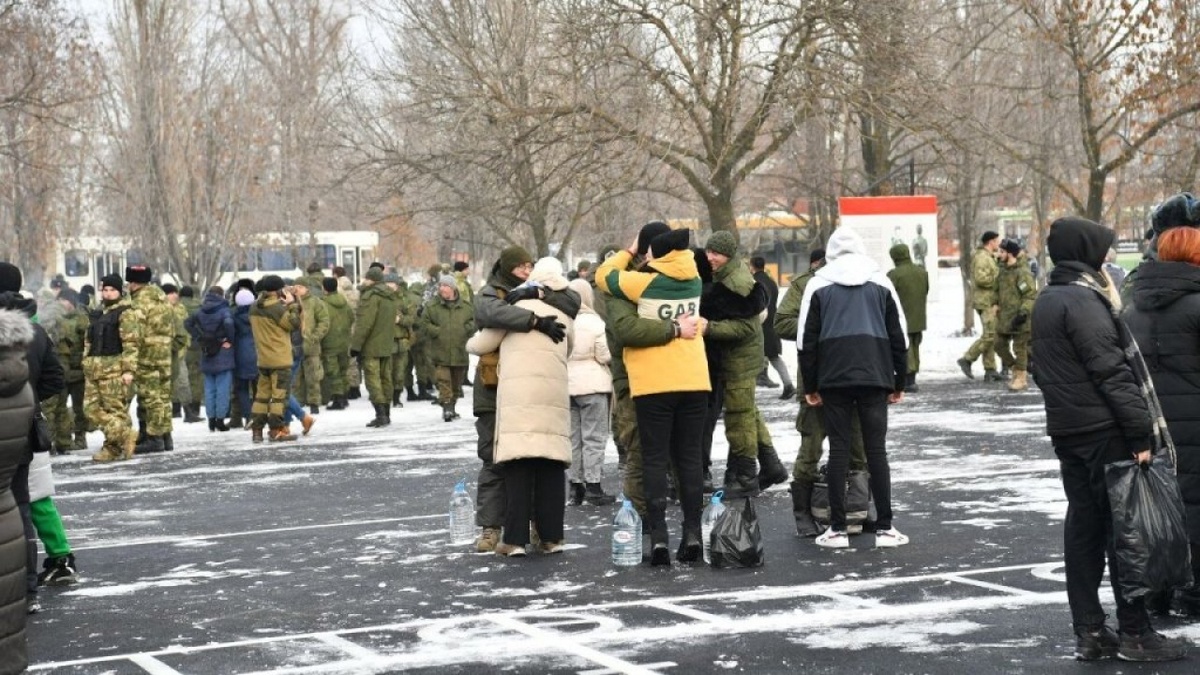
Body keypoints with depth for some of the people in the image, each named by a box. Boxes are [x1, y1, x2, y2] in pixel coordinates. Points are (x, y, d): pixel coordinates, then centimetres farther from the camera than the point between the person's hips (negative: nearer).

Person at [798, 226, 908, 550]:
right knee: (876, 449, 4)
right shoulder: (880, 282, 9)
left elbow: (807, 340, 2)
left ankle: (837, 529, 3)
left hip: (833, 379, -1)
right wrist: (899, 382, 15)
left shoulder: (818, 285, 5)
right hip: (874, 377, 1)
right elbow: (899, 336, 9)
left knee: (839, 449, 3)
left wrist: (810, 386, 9)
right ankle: (885, 528, 3)